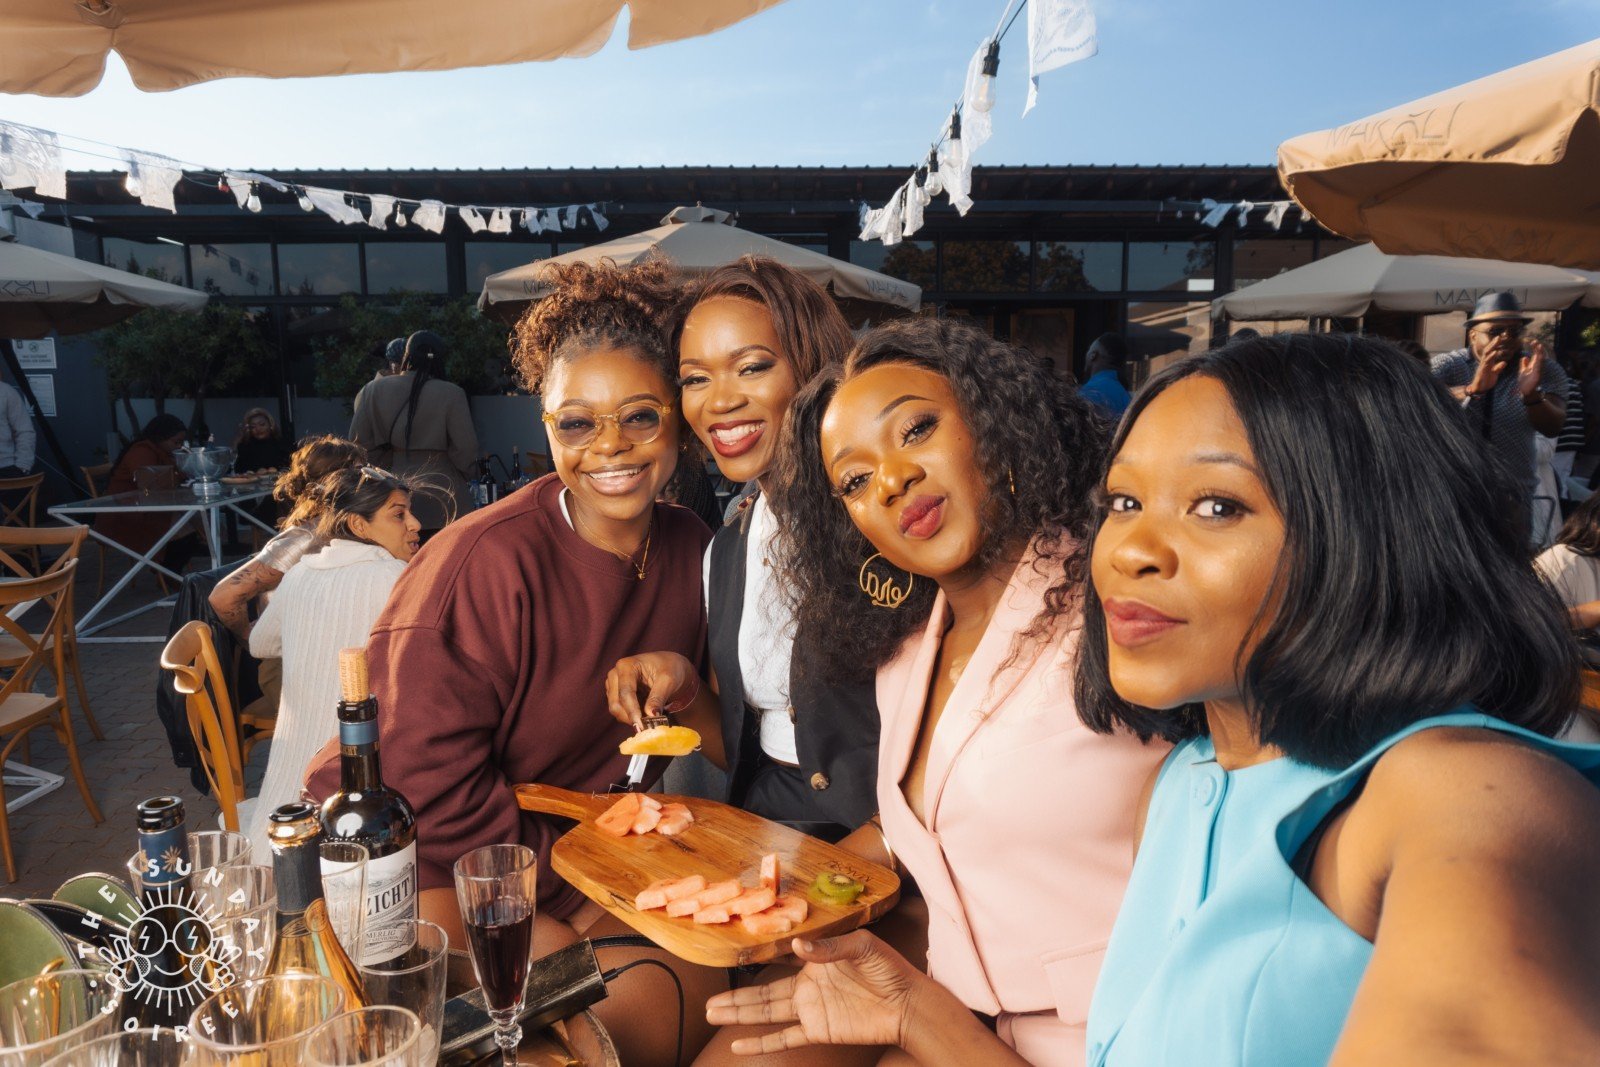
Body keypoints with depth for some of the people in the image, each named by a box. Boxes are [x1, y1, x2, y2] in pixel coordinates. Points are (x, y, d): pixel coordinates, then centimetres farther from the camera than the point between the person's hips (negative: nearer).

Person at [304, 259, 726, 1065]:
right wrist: (580, 898, -14)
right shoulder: (484, 566, -21)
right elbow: (428, 786, -20)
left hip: (584, 861, 6)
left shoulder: (692, 553, -1)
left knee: (699, 986, -13)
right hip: (423, 863, -6)